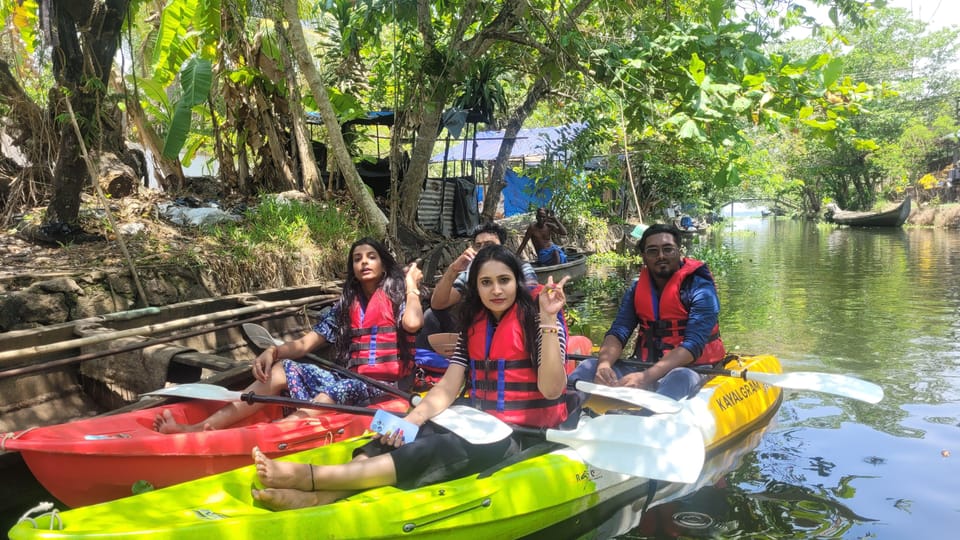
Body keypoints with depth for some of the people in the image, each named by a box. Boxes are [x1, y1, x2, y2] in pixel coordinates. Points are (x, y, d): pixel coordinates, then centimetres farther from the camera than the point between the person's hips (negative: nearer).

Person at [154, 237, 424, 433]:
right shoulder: (345, 305, 16)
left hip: (382, 384, -5)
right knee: (281, 371, -13)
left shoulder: (395, 294, 1)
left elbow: (412, 323, -25)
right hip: (350, 377, 6)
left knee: (328, 396, -36)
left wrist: (411, 286, -8)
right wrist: (273, 351, -12)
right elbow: (304, 344, 8)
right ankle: (199, 429, -26)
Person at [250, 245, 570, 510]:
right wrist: (410, 420, -17)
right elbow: (448, 388, 2)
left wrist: (549, 321, -27)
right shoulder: (473, 323, 9)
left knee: (436, 452, -30)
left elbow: (551, 390, -20)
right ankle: (321, 496, -42)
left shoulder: (535, 319, -9)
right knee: (404, 437, -19)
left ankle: (308, 477, -40)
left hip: (524, 435, -6)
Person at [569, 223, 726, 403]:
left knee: (679, 378, -38)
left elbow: (693, 345, -20)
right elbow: (618, 331, -2)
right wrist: (604, 364, -26)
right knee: (590, 366, -13)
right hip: (646, 366, 5)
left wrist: (646, 377, -33)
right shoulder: (637, 289, 8)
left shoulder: (699, 288, -9)